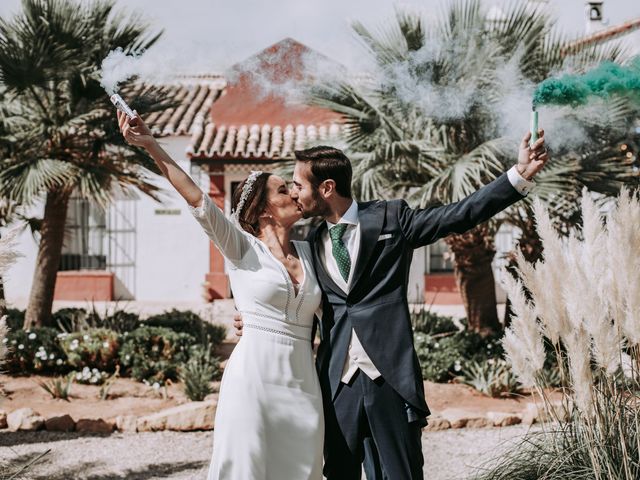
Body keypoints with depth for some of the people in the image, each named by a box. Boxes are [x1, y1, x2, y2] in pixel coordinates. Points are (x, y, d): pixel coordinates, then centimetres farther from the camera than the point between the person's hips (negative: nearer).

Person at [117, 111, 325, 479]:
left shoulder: (308, 252, 14)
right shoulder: (242, 248, 0)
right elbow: (199, 202, -12)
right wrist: (151, 146, -19)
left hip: (302, 384, 5)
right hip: (253, 377, -4)